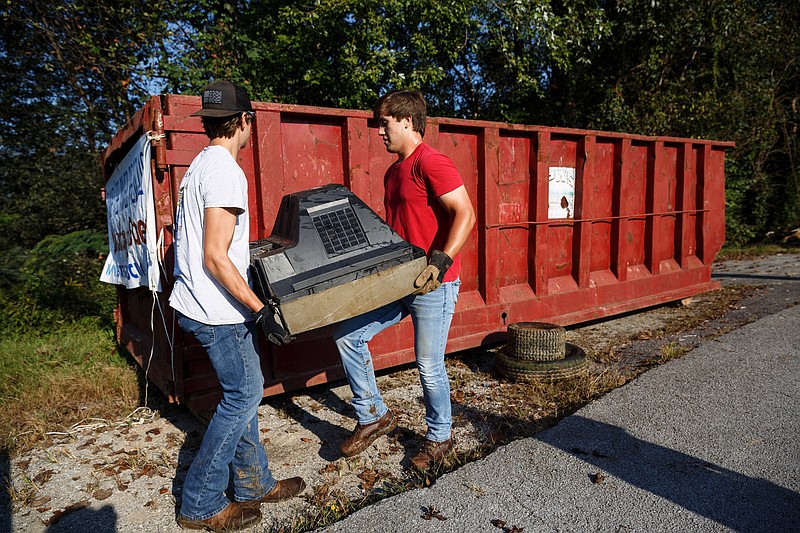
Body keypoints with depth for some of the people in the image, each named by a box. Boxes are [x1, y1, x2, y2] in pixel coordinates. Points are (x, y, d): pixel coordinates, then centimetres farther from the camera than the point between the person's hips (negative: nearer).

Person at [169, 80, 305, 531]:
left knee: (244, 391, 16)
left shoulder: (201, 165, 14)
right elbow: (215, 257, -24)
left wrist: (252, 249, 32)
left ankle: (253, 483, 29)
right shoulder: (226, 172, -18)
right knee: (244, 394, 0)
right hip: (219, 311, -10)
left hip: (198, 303, 10)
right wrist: (260, 308, -23)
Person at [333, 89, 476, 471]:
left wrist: (439, 263, -29)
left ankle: (440, 437, 28)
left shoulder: (430, 162, -13)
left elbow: (465, 215, -21)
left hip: (434, 283, -9)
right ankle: (373, 415, 21)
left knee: (429, 366, 2)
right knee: (347, 335, 6)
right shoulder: (394, 171, 16)